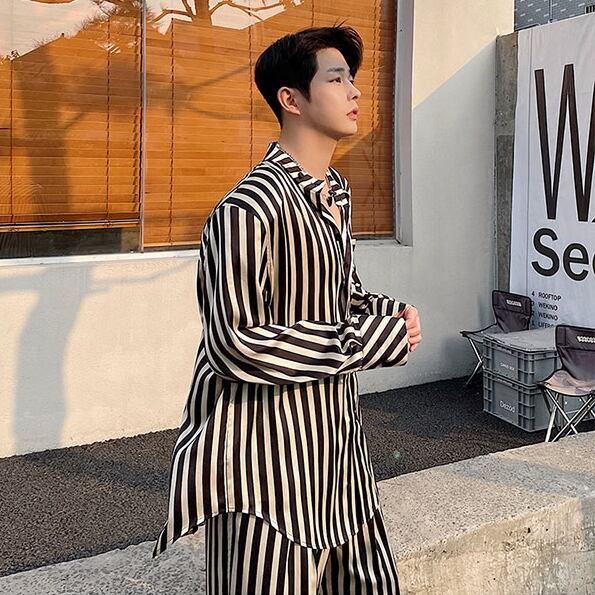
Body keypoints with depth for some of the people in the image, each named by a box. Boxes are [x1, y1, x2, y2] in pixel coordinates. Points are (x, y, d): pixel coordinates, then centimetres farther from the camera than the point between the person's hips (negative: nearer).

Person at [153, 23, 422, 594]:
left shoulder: (336, 191, 9)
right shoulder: (249, 208, -21)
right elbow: (236, 345, -25)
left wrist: (391, 312, 0)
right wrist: (371, 339, -19)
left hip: (336, 437, 9)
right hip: (269, 447, -9)